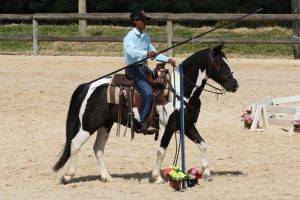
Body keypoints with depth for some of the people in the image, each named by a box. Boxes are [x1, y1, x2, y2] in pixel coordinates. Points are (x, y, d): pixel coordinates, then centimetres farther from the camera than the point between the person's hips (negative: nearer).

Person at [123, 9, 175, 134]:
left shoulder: (145, 37, 13)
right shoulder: (130, 37, -12)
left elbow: (154, 54, 17)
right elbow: (130, 51, -32)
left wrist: (167, 60, 3)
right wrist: (147, 53, -47)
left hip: (144, 68, 9)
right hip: (134, 69, -9)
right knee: (148, 92, -26)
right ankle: (143, 124, -26)